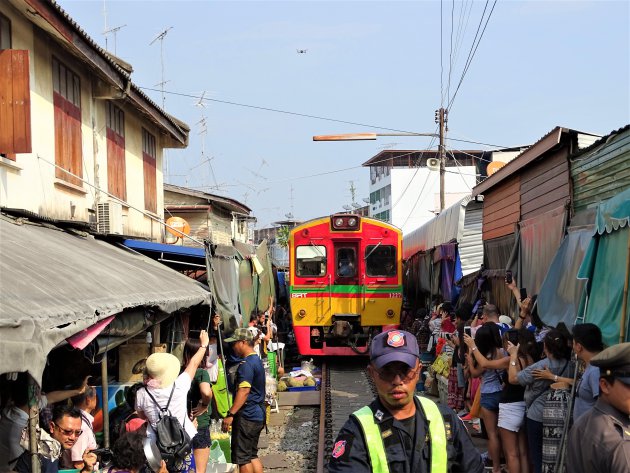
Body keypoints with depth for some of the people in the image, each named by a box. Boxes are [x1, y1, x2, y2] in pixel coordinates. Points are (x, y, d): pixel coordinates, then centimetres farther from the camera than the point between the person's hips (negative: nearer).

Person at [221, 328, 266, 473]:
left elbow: (244, 391, -24)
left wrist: (230, 414, -25)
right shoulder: (257, 361, 16)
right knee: (252, 455, 15)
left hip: (247, 415, -10)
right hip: (258, 414, 10)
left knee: (242, 457, -3)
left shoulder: (246, 364, -16)